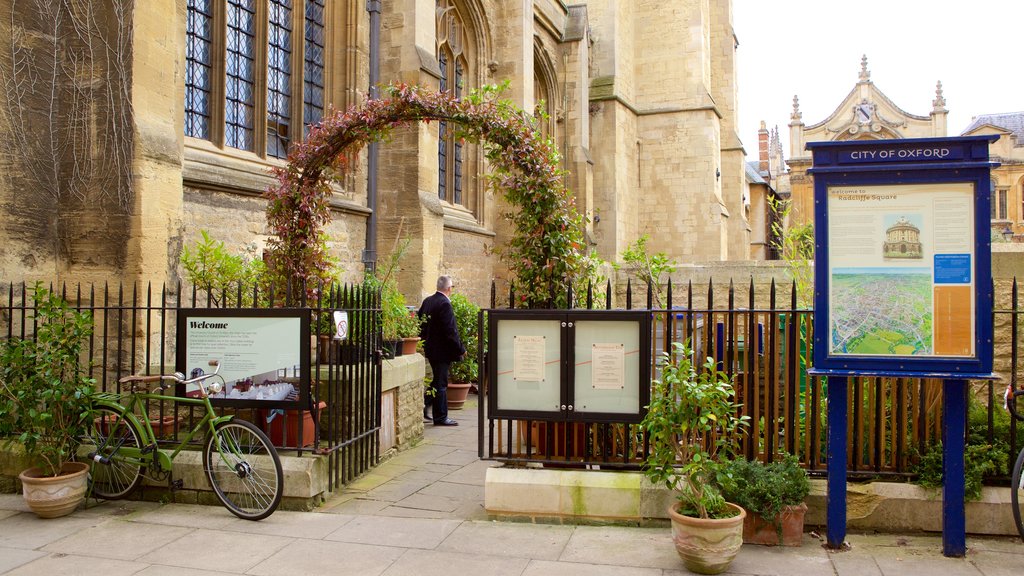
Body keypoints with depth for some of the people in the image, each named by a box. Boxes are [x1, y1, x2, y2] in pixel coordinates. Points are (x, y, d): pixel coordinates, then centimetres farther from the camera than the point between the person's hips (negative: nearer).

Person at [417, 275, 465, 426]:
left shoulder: (427, 301, 5)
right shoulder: (445, 304, -21)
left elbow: (420, 322, 13)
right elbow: (450, 331, -22)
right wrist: (461, 349, -13)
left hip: (429, 347, 8)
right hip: (442, 349, -8)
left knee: (438, 380, 22)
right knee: (441, 383, 1)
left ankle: (425, 406, 21)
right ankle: (440, 417, 9)